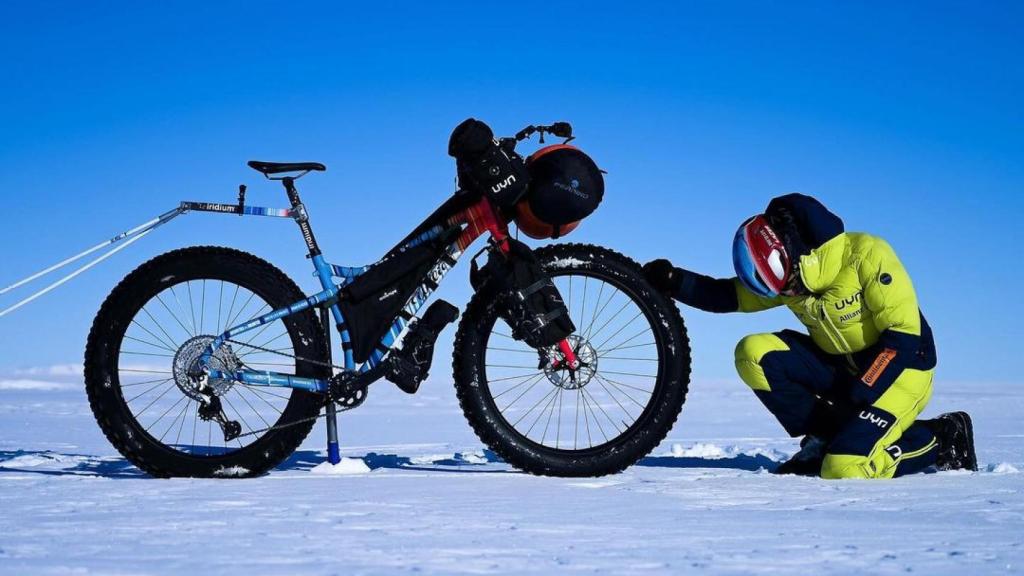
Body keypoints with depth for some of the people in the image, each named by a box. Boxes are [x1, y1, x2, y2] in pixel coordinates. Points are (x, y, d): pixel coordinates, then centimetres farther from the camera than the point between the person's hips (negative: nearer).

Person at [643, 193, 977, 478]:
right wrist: (673, 282, -13)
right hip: (839, 367, 7)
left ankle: (942, 440, -1)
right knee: (753, 354, -14)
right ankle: (825, 438, -2)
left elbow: (904, 334, -23)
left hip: (898, 368, -7)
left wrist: (860, 397, -27)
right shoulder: (789, 274, -2)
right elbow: (730, 296, 4)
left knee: (845, 469, -26)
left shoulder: (866, 254, -22)